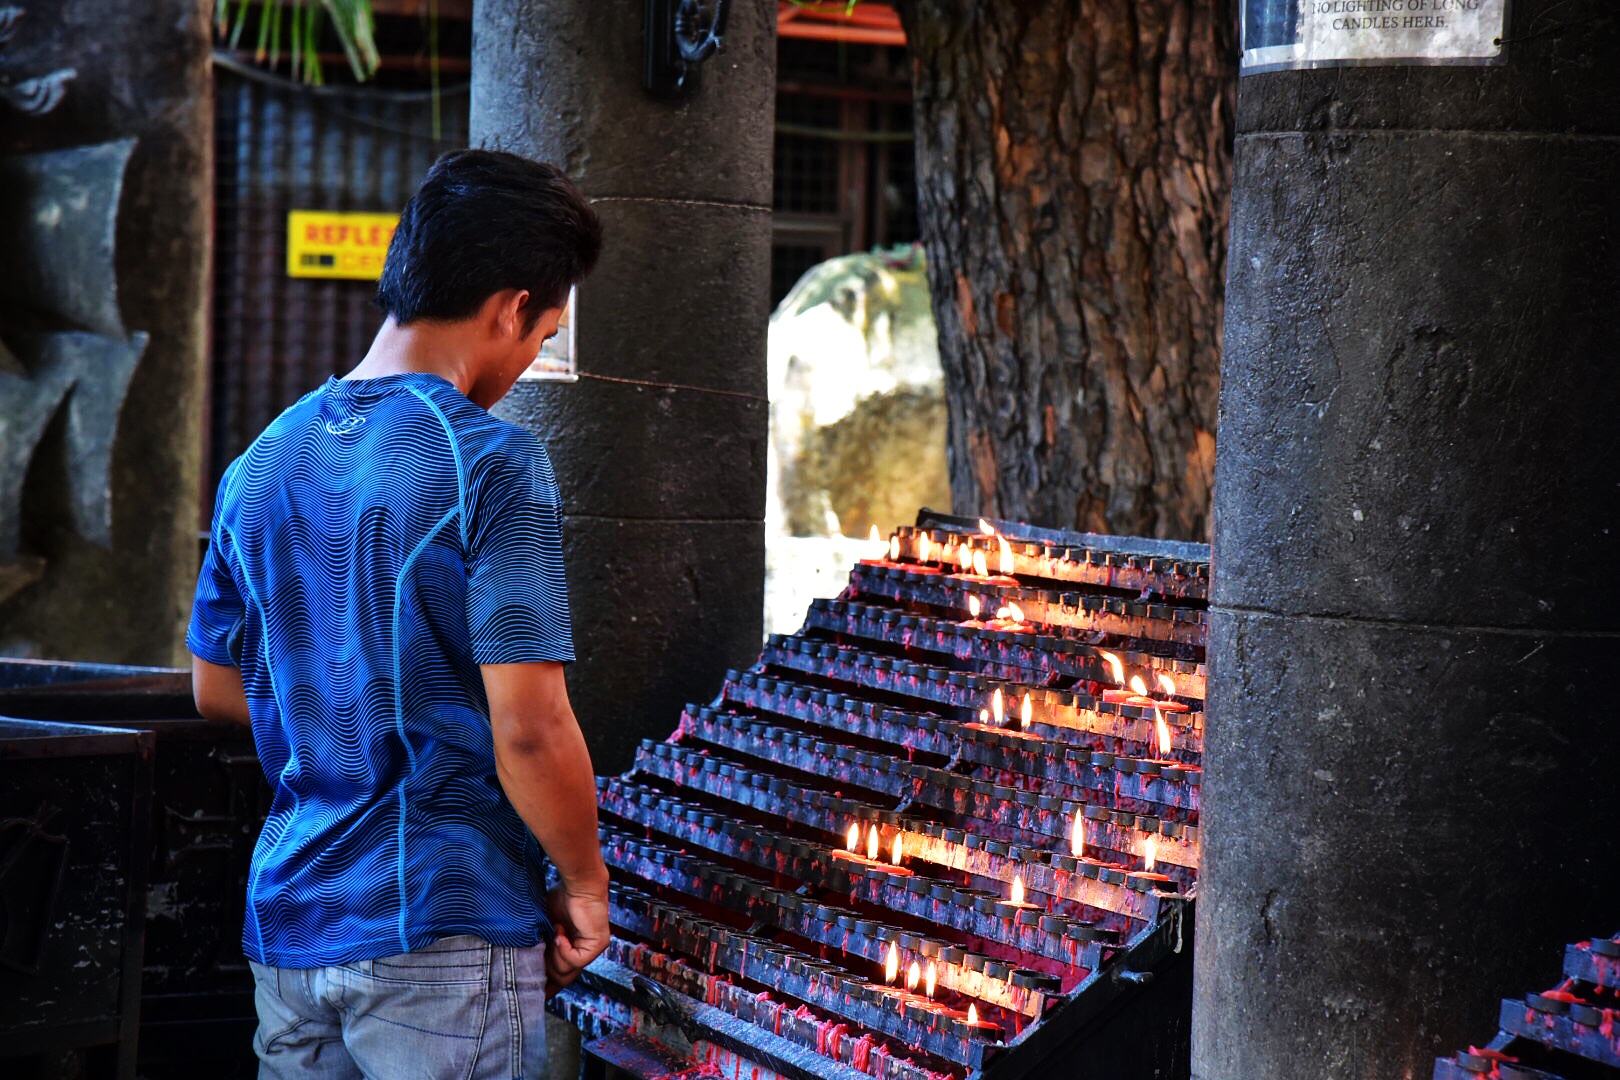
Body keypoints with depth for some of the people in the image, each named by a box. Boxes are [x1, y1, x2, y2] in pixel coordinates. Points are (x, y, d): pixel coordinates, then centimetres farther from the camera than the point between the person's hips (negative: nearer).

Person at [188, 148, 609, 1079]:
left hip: (288, 923, 7)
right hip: (445, 928, -7)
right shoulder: (491, 462, -13)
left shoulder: (263, 461, 9)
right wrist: (584, 885, -4)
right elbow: (527, 727, -18)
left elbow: (216, 686, 19)